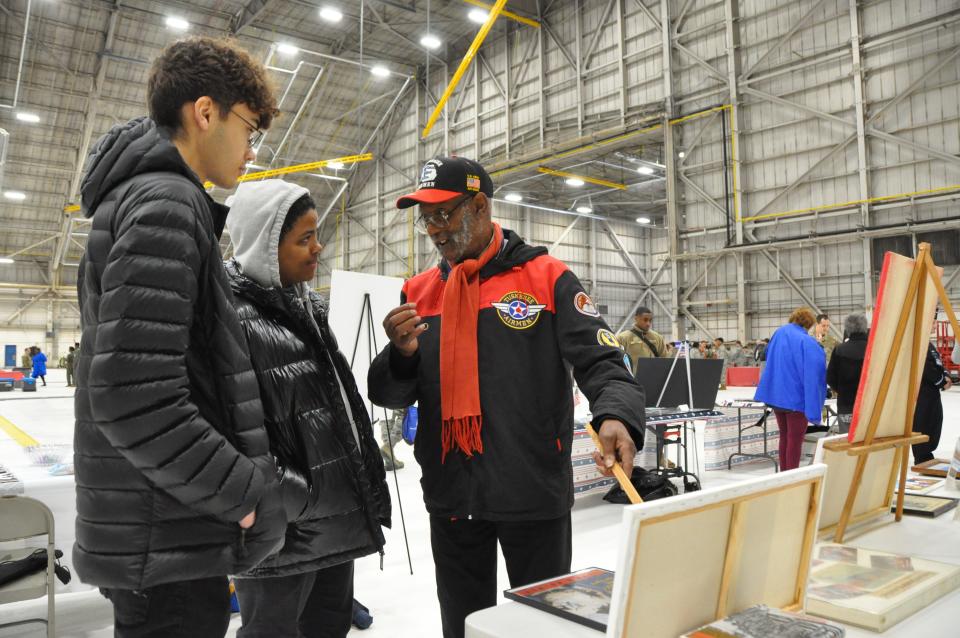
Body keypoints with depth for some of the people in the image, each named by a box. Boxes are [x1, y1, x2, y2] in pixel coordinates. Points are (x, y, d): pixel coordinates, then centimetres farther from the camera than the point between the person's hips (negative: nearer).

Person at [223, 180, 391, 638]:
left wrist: (365, 489, 18)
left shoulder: (304, 306, 11)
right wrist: (298, 502, -19)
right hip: (284, 532, -8)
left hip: (337, 520, 9)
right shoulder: (233, 315, -18)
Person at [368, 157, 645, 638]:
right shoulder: (419, 292, 5)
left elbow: (602, 361, -11)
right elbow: (390, 395, 7)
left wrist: (616, 416, -31)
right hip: (451, 495, 4)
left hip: (534, 492, -3)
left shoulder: (547, 278, -5)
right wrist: (403, 354, -15)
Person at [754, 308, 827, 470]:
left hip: (776, 394, 6)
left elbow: (768, 358, 21)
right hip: (796, 397, -6)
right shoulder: (808, 343, -16)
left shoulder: (779, 333, 5)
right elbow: (813, 374, -21)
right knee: (795, 439, 3)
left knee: (784, 436, 17)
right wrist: (815, 407, -20)